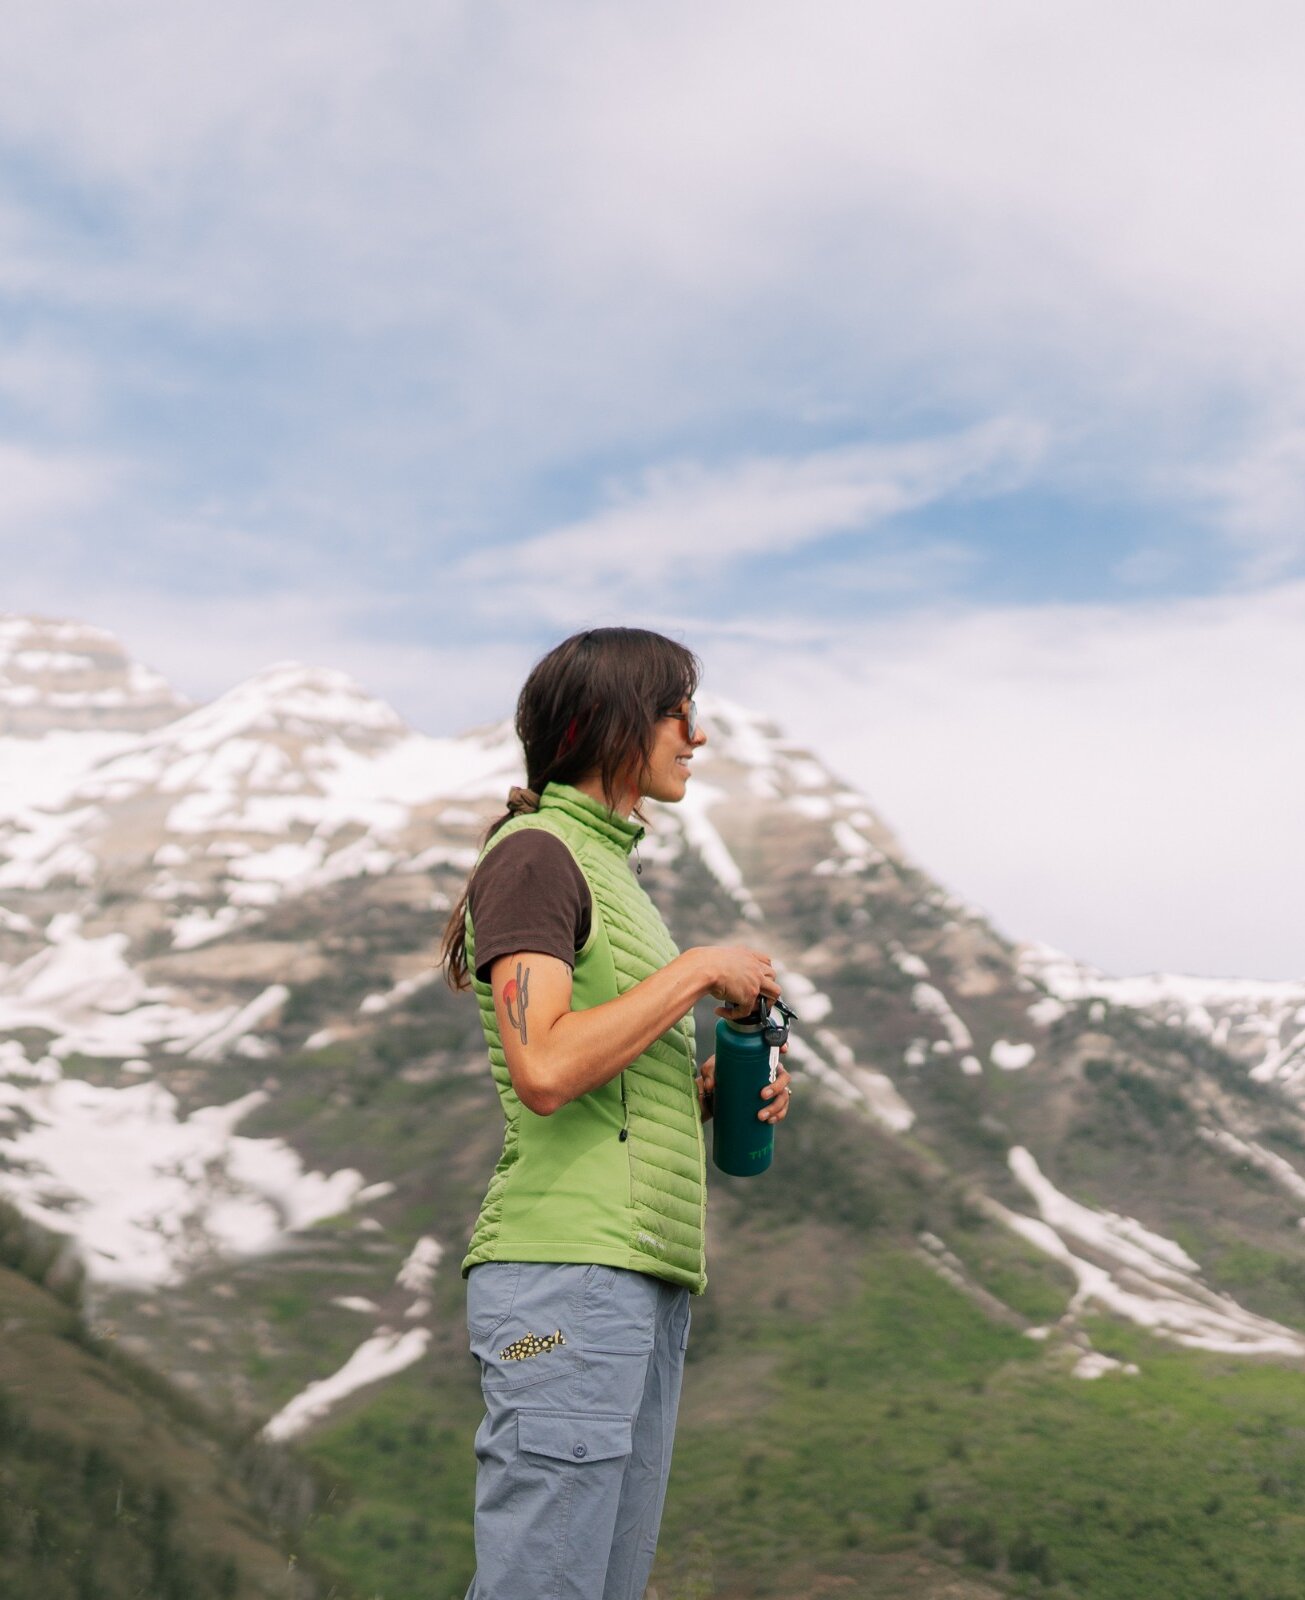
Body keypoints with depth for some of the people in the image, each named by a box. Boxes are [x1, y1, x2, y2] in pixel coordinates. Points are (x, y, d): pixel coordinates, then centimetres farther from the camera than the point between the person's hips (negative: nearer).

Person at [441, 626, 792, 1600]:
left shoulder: (609, 868, 24)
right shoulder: (534, 854, -5)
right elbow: (545, 1072, -19)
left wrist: (709, 1089, 8)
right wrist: (698, 970, -9)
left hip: (646, 1278, 9)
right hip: (565, 1266, -9)